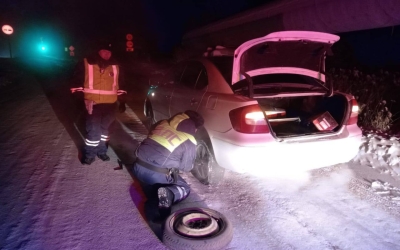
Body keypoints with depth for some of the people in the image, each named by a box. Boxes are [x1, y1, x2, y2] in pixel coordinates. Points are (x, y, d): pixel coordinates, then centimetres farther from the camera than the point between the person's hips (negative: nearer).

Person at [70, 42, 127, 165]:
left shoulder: (115, 66, 10)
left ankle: (102, 150, 32)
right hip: (93, 102, -4)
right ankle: (89, 154, 12)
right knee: (93, 128, -4)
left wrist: (122, 101, 16)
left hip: (110, 103, 4)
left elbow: (119, 85, 17)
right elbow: (78, 79, 3)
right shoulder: (87, 63, -2)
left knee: (105, 127, 16)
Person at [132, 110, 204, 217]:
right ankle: (168, 194, -15)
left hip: (138, 167, 6)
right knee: (184, 188, 16)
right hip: (157, 175, -6)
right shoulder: (189, 141, -3)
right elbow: (186, 167, 7)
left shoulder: (163, 123, 11)